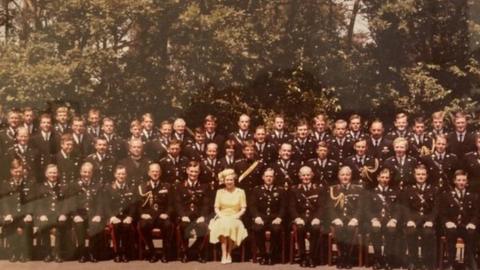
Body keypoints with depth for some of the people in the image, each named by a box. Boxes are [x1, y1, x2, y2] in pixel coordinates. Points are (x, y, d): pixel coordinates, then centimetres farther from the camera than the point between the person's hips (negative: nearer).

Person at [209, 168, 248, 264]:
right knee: (223, 225, -34)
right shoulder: (220, 192, 13)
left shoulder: (240, 192, 8)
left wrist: (236, 216, -12)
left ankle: (229, 253, -23)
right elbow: (216, 208, 9)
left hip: (234, 219, -1)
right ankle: (224, 254, -32)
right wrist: (221, 215, -10)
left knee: (231, 225, -35)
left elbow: (243, 208, 4)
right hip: (222, 218, 1)